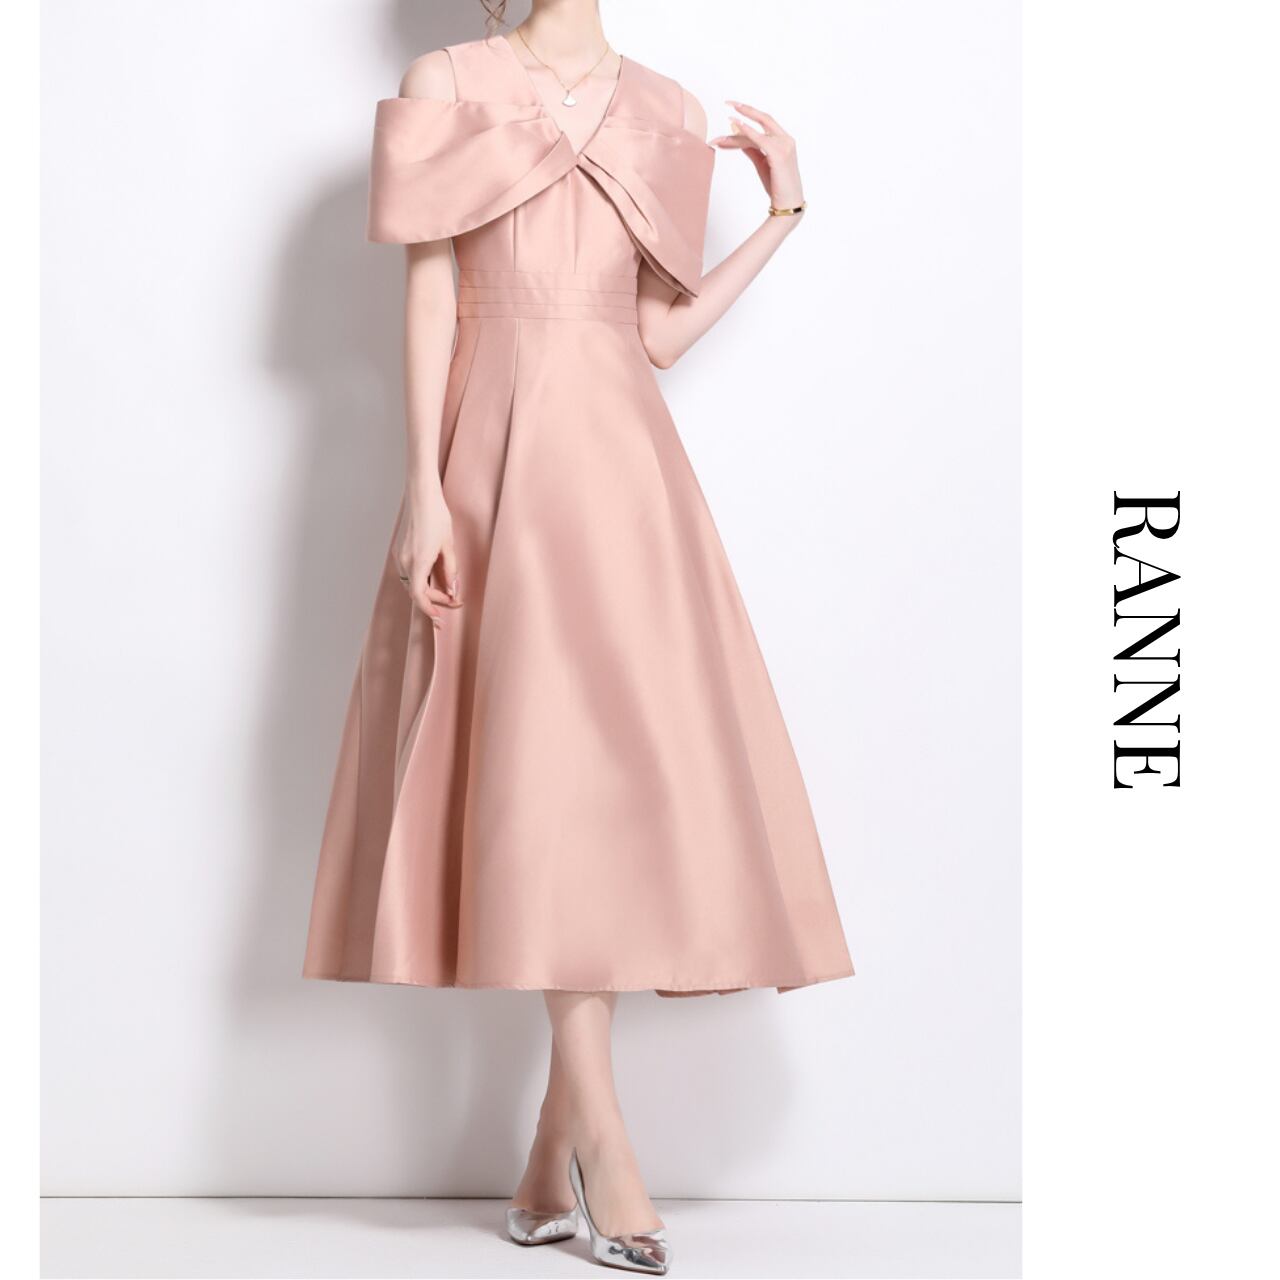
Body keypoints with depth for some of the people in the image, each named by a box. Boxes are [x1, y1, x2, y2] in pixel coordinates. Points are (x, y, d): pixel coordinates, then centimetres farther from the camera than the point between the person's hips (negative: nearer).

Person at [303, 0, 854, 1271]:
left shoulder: (661, 116, 15)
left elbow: (663, 332, 12)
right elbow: (428, 299, 0)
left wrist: (781, 217, 12)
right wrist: (424, 484, -8)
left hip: (621, 455, 4)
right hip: (503, 453, -3)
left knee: (625, 761, -2)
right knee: (545, 752, -11)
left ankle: (557, 1148, 6)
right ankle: (594, 1131, -8)